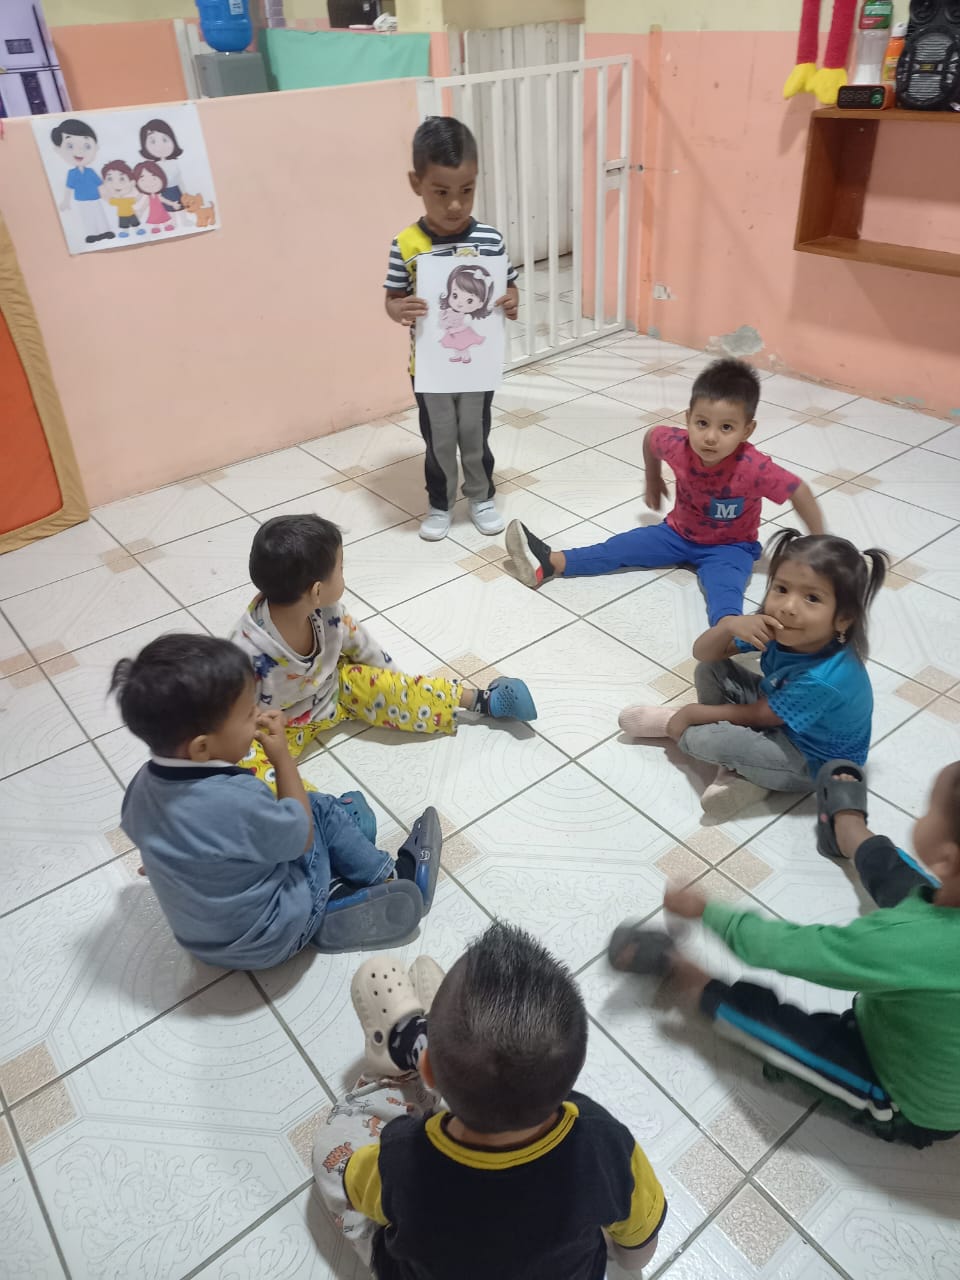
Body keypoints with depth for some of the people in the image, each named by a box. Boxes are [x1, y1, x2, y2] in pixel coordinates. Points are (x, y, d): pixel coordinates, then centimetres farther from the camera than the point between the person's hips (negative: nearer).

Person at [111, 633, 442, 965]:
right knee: (322, 812, 5)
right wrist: (282, 756, -13)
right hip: (267, 940, -6)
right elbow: (301, 835, -18)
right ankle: (394, 877, 18)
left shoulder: (143, 785, -14)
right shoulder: (237, 801, -37)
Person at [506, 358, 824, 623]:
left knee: (724, 584, -34)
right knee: (619, 547, -4)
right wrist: (653, 481, 15)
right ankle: (549, 563, -7)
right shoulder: (676, 444, -23)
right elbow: (650, 437, 0)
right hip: (679, 533, 4)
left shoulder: (755, 468, -34)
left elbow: (801, 492, -21)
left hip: (729, 547, -4)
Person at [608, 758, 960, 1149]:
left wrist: (704, 908, -13)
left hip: (911, 1110, -6)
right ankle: (846, 829, 43)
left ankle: (673, 968, 26)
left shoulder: (901, 942, -42)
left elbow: (773, 945, -28)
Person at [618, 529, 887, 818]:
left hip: (812, 761, -7)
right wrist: (729, 625, -35)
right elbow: (703, 654, -12)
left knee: (717, 740, -28)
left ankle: (671, 724, 7)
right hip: (779, 713, 7)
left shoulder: (824, 679, -37)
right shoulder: (776, 627, -19)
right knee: (709, 670, -5)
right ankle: (741, 769, 0)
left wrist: (692, 714, -9)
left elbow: (755, 716, -21)